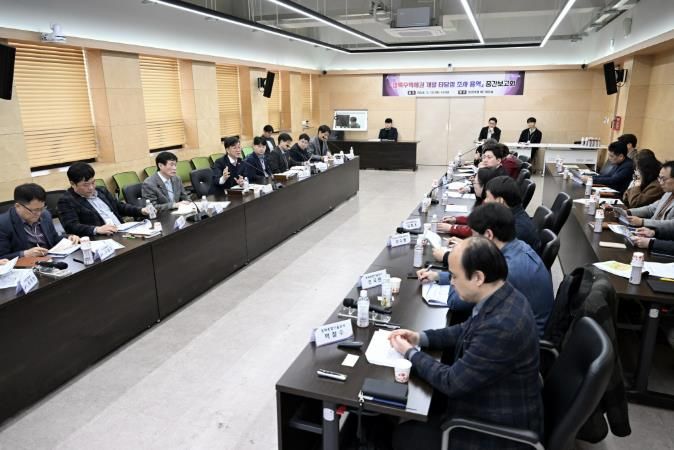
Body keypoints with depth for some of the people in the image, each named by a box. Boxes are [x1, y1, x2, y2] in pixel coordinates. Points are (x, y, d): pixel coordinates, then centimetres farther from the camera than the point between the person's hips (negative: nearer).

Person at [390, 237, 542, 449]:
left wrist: (411, 353, -12)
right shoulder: (501, 296, -8)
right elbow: (468, 330, 11)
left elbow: (452, 382, -27)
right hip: (492, 403, 8)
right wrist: (421, 337, -1)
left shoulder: (502, 326, -37)